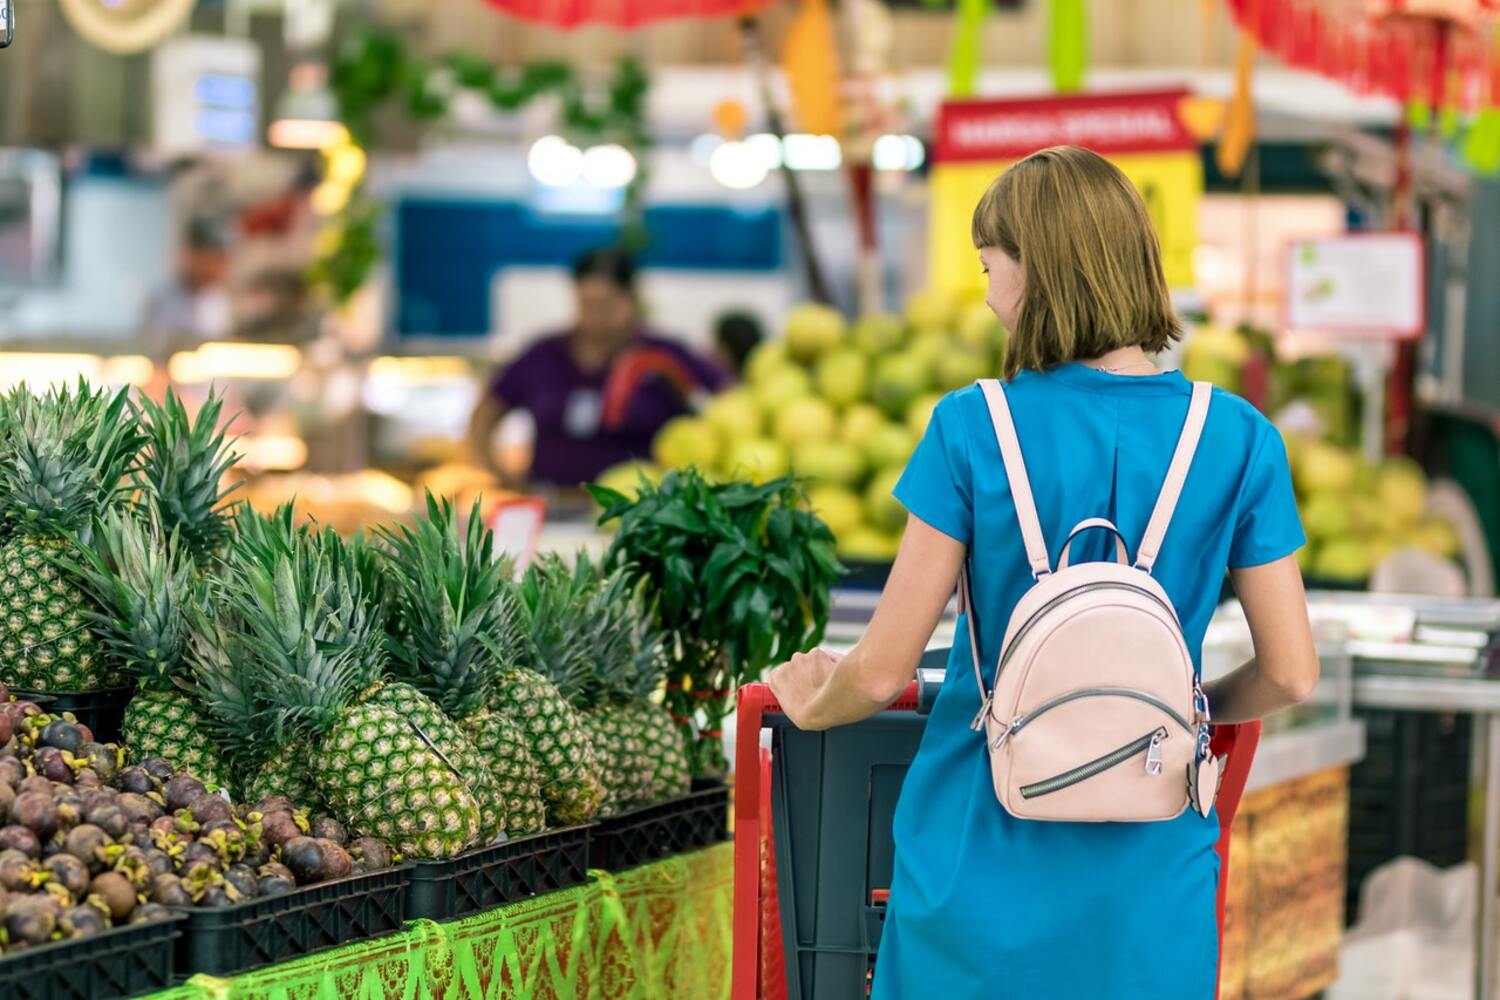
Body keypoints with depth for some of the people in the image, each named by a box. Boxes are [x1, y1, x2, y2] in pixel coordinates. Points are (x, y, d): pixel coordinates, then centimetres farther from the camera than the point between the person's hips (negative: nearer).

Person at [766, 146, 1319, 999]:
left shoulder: (972, 430, -10)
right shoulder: (1238, 440, -4)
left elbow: (881, 672, -7)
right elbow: (1291, 673, -1)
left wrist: (812, 706, 14)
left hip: (983, 873, -1)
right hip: (1149, 895, 1)